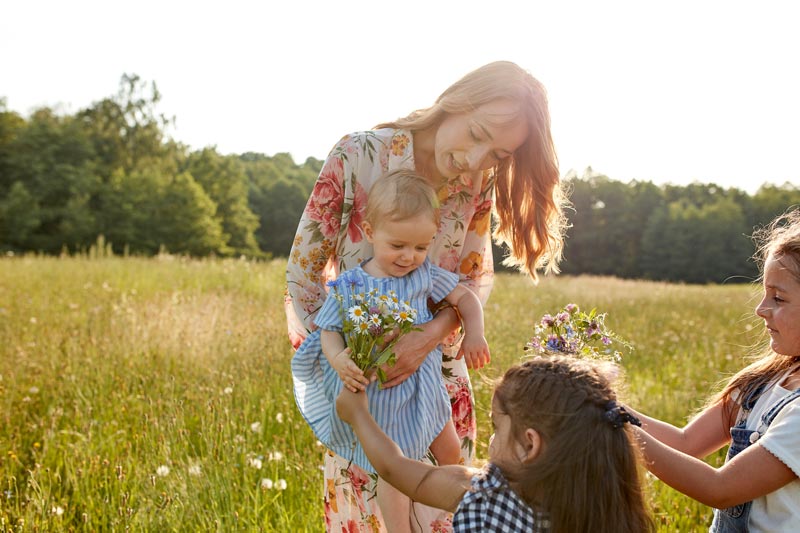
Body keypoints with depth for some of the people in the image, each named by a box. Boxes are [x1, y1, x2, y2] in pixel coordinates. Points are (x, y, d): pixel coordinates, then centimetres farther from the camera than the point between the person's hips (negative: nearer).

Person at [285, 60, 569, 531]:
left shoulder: (480, 180, -7)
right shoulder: (357, 156, -18)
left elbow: (479, 276, -4)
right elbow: (303, 268, -12)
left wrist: (432, 335, -23)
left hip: (436, 365, 3)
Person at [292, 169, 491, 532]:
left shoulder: (426, 276, -6)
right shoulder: (349, 287, -16)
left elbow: (464, 298, 4)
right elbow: (329, 331, -12)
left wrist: (474, 335, -12)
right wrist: (338, 360, -33)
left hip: (425, 387, 5)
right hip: (381, 396, -5)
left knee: (451, 453, 23)